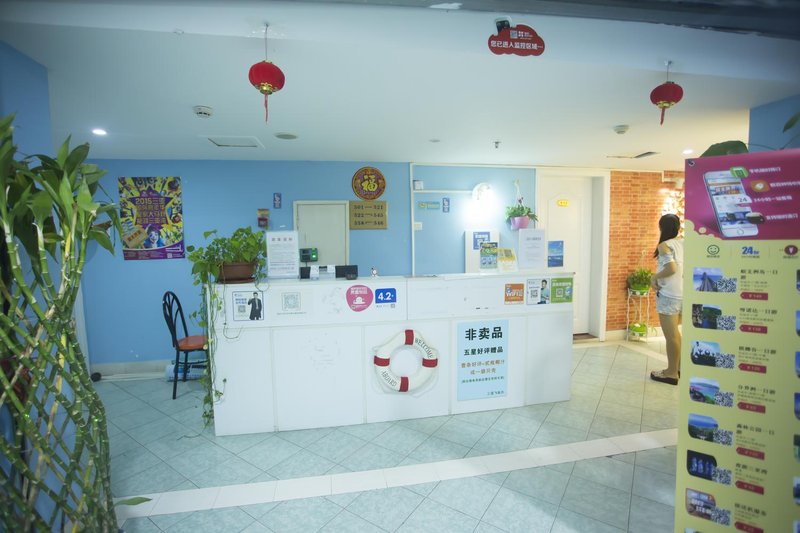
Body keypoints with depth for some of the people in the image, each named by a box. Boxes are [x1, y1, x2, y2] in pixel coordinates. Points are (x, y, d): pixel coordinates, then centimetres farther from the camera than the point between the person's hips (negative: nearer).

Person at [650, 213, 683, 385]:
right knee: (675, 333, 21)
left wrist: (655, 277, -10)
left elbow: (671, 268, -24)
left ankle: (671, 373, 13)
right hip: (683, 293, 7)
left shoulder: (664, 245, -13)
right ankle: (679, 367, 30)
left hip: (669, 295, -7)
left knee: (671, 335, 2)